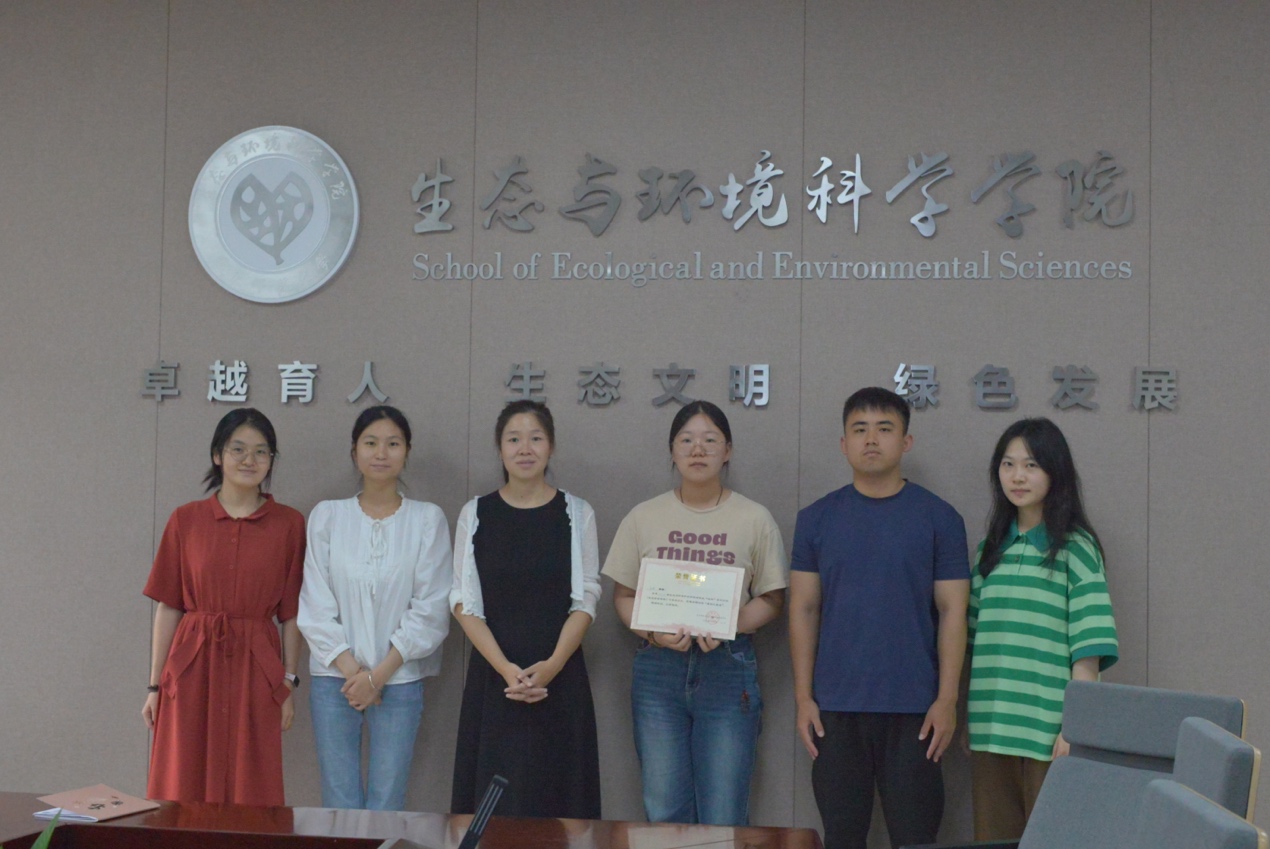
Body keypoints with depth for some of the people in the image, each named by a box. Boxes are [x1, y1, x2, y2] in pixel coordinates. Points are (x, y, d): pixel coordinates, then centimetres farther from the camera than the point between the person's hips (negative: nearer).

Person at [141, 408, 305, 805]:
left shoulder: (288, 524, 3)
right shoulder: (186, 520, 4)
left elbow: (291, 613, 4)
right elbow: (168, 608, 5)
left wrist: (289, 683, 1)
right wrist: (154, 685, 4)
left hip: (255, 670, 0)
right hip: (193, 668, 1)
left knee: (251, 795, 4)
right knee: (183, 790, 4)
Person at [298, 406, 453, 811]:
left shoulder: (428, 519, 1)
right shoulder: (327, 516, 5)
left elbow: (431, 610, -2)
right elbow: (315, 604, 2)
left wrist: (379, 674, -8)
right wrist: (350, 668, -7)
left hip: (399, 680, -1)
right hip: (334, 678, 1)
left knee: (386, 806, -1)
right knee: (340, 804, 1)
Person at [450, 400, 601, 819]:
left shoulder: (576, 514, 4)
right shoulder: (476, 514, 4)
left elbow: (585, 600, 1)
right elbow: (465, 603, 0)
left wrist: (553, 665, -13)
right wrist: (506, 669, -12)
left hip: (560, 678, 0)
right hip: (493, 677, 0)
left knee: (556, 794, 1)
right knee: (494, 793, 1)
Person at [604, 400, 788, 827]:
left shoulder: (754, 519, 2)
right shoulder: (644, 518, 6)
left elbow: (771, 599, 4)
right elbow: (623, 595, 8)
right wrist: (653, 632, -12)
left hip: (727, 667, -1)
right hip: (658, 666, 2)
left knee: (724, 818, 0)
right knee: (663, 811, 6)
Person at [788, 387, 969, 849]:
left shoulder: (938, 518, 2)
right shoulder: (816, 519, 6)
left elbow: (952, 612, 1)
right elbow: (804, 610, 6)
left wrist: (947, 699, -6)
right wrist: (803, 697, 0)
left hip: (914, 708, -1)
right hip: (836, 707, 2)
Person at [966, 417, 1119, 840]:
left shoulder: (1074, 548, -3)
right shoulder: (992, 547, 13)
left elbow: (1088, 651, -8)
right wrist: (968, 715, 11)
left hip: (1048, 733, -5)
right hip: (990, 729, 5)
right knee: (994, 839, 7)